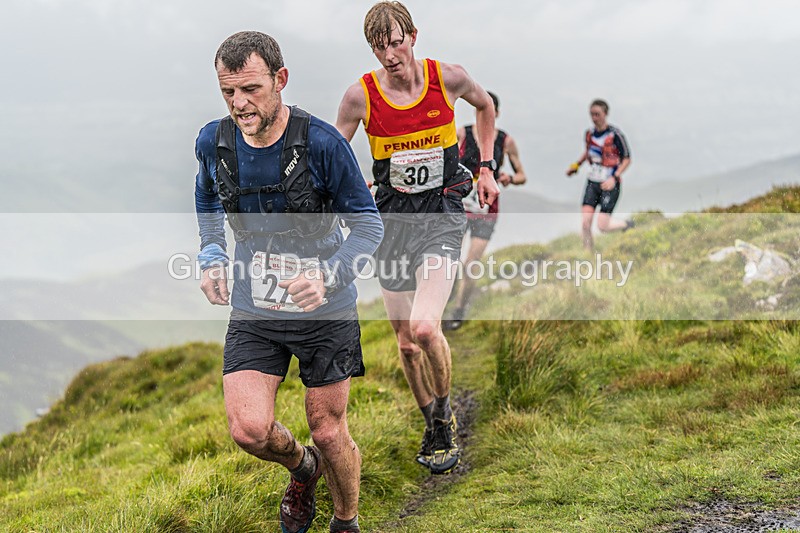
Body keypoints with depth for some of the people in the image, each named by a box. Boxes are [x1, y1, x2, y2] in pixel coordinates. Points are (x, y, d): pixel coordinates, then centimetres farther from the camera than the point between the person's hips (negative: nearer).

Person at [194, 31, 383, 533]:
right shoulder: (213, 142, -7)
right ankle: (303, 467, 25)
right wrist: (211, 256, 2)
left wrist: (328, 275, -27)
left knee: (328, 431, 7)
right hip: (253, 311, 3)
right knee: (249, 429, -11)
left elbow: (369, 225, -10)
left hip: (325, 312, -3)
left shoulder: (322, 143, -19)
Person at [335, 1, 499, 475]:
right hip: (392, 219, 2)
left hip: (442, 214, -2)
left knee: (424, 327, -22)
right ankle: (435, 429, 30)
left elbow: (485, 105, 16)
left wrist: (487, 168, 14)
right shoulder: (361, 95, -8)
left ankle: (444, 413, 5)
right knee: (407, 343, 6)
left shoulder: (448, 78, -7)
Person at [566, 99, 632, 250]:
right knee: (585, 223, -6)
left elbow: (627, 159, -8)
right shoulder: (589, 133, 4)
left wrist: (614, 178, -19)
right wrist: (577, 164, 11)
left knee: (602, 226, -10)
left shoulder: (615, 134, -14)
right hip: (592, 182, 5)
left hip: (609, 185, -5)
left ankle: (627, 224, 22)